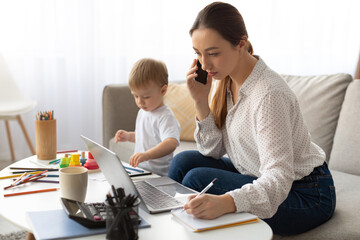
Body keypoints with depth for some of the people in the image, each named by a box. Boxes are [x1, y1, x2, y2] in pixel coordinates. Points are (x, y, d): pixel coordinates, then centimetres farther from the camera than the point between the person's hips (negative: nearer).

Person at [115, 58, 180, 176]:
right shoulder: (142, 112, 14)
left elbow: (171, 143, -33)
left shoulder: (166, 117, -15)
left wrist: (147, 155, -47)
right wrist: (128, 136, 15)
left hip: (158, 175, -9)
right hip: (140, 170, 9)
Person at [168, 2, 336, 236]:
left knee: (197, 179, -21)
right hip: (259, 178, 8)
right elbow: (213, 150, -1)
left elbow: (279, 178, -33)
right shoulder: (226, 79, -3)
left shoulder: (269, 94, -28)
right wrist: (201, 101, -15)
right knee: (184, 161, -3)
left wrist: (226, 202, -50)